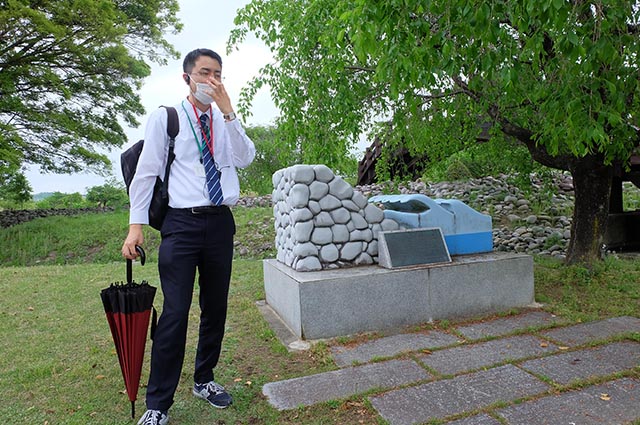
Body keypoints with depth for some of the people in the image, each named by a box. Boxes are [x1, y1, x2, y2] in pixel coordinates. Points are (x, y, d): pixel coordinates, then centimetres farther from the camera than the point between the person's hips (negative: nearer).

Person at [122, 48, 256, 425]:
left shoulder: (226, 121, 11)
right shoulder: (165, 117, 3)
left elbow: (245, 159, -6)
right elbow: (146, 172, 0)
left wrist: (227, 110, -14)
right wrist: (137, 225, -7)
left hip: (220, 223, 4)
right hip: (182, 224, -4)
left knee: (216, 308, 12)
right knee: (175, 313, -7)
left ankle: (204, 380, 31)